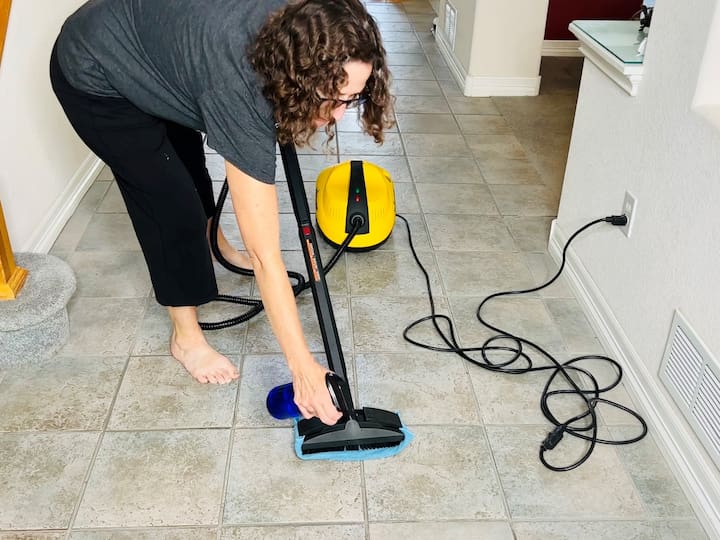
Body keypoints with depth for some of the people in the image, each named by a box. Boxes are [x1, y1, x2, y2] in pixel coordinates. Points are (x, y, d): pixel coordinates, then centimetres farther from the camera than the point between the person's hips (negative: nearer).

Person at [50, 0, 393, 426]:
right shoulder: (240, 92, -40)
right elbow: (265, 257, -39)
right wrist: (303, 366, -35)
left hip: (145, 41, 8)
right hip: (93, 77, -8)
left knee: (188, 160, 26)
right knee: (173, 200, -7)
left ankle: (212, 243, 55)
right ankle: (186, 336, 13)